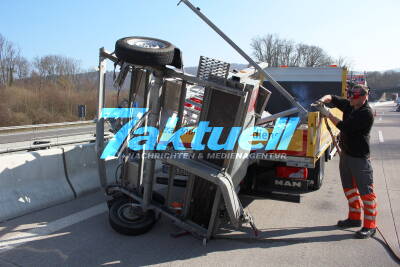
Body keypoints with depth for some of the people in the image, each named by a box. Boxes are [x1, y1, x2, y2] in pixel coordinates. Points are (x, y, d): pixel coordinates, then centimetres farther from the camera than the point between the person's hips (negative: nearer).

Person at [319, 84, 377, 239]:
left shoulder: (366, 113, -18)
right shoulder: (349, 106, 6)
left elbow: (344, 126, -24)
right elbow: (332, 98, 10)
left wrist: (328, 115, -18)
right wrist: (323, 100, -12)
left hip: (359, 157, -9)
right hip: (346, 153, 9)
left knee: (365, 191, -3)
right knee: (349, 187, 18)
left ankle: (370, 226, 6)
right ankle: (355, 218, 33)